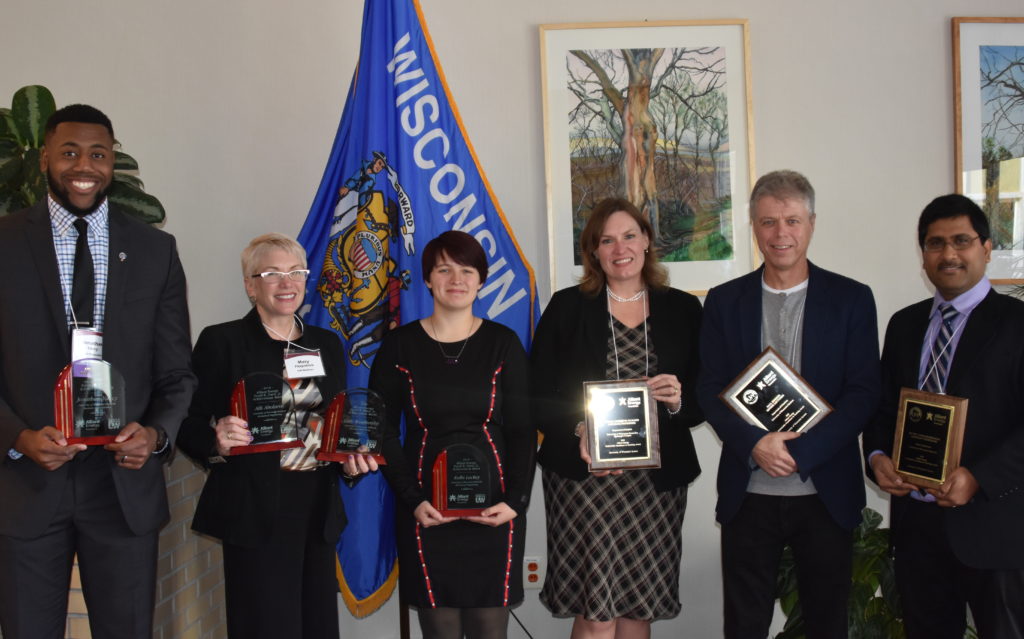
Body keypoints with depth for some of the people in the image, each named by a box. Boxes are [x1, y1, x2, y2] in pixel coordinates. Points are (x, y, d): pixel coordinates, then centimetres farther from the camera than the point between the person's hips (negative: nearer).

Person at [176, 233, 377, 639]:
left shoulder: (327, 344, 12)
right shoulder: (221, 341, -4)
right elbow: (188, 425, -7)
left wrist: (352, 457, -3)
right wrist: (217, 439, -27)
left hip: (318, 509, 5)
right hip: (255, 511, -5)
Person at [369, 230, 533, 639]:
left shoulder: (503, 343, 3)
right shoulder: (399, 345, 3)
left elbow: (522, 430, 2)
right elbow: (383, 430, 2)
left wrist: (515, 499, -11)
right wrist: (411, 499, -10)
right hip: (426, 510, 0)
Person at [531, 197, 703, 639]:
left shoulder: (683, 309, 8)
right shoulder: (567, 308, 3)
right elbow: (538, 396, 0)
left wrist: (680, 400, -11)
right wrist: (578, 432, -16)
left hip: (659, 479, 2)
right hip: (583, 477, -2)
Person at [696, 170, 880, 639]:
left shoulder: (852, 299, 1)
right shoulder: (725, 301, 5)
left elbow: (863, 392, -5)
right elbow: (710, 389, 1)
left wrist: (798, 451, -15)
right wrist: (755, 445, -16)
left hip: (826, 493, -1)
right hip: (748, 493, 1)